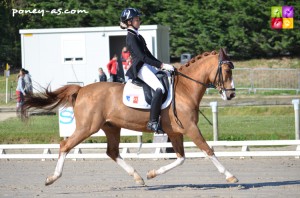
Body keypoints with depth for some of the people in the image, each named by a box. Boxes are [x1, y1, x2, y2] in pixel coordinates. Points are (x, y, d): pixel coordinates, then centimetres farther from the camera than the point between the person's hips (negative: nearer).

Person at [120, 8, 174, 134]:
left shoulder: (138, 36, 19)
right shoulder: (131, 37, -11)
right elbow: (142, 57, -19)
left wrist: (161, 64, 13)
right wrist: (161, 65, -21)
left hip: (147, 66, 10)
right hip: (140, 68, -10)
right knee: (159, 88, -26)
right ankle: (153, 122, -28)